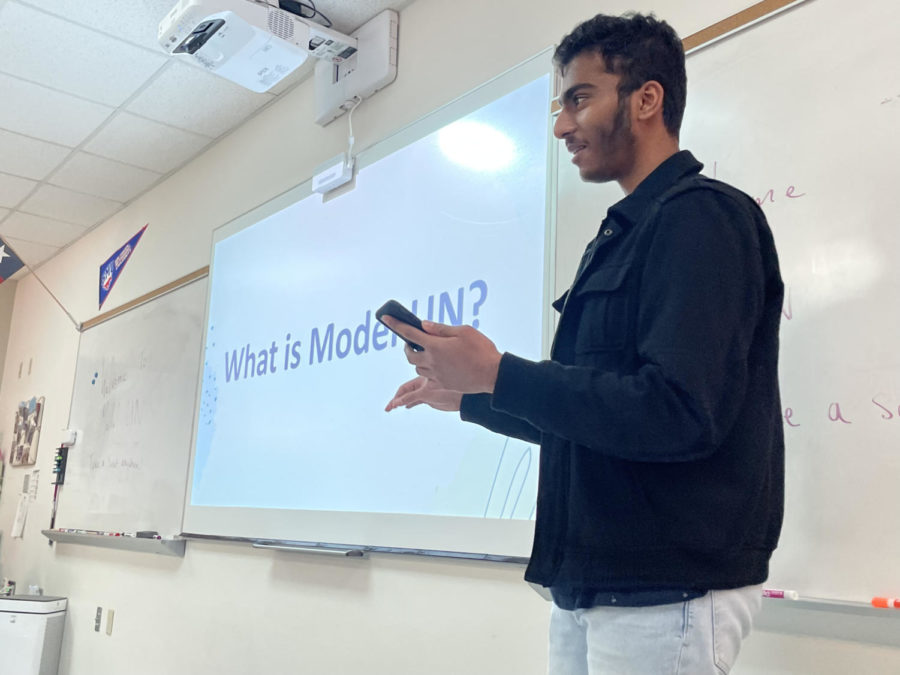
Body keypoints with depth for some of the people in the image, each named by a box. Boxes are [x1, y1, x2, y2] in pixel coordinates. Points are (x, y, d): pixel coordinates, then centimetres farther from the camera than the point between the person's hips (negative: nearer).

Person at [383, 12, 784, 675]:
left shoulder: (700, 216, -12)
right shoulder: (620, 236, 16)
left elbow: (679, 414, -25)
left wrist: (500, 373, -20)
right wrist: (469, 396, 19)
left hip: (664, 593, -8)